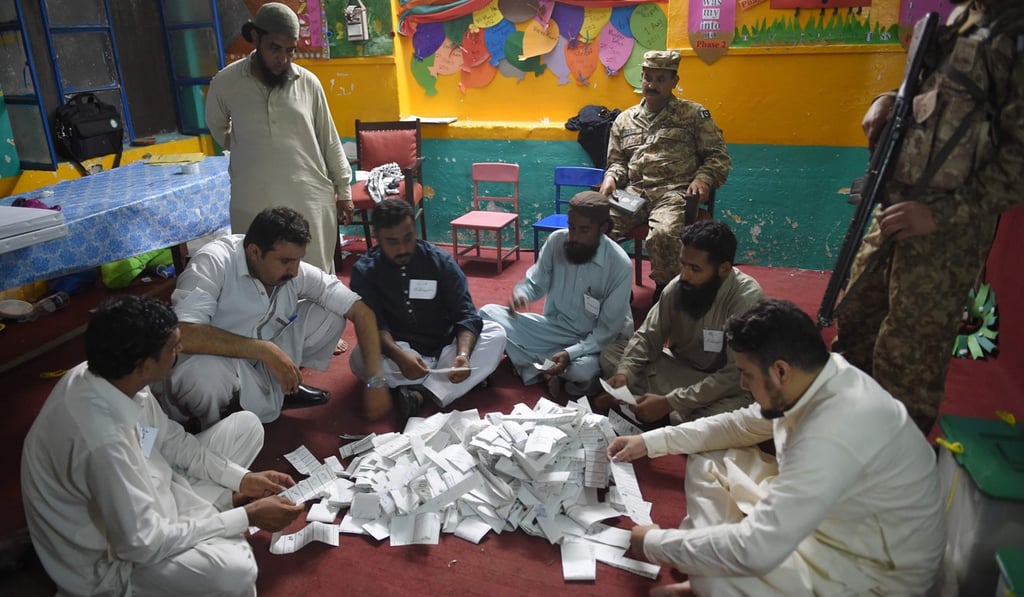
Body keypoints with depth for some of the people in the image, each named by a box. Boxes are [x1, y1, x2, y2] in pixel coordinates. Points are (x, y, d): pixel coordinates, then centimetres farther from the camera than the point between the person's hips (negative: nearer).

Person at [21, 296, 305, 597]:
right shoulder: (101, 439, -37)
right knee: (234, 569, -33)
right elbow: (140, 544, -28)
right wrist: (247, 517, -21)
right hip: (110, 559, -7)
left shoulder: (111, 378, -13)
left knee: (245, 426, 5)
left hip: (138, 496, 8)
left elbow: (170, 440, 3)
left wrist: (241, 478, -4)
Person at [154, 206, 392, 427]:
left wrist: (375, 382, -13)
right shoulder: (213, 263, -26)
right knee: (202, 373, -40)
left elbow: (361, 311, -10)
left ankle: (285, 386, 10)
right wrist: (264, 350, -37)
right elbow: (182, 335, -39)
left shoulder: (295, 272, -13)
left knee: (330, 314, -7)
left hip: (260, 363, 5)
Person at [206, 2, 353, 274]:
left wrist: (343, 190, 10)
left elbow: (329, 140, 8)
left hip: (311, 201, 1)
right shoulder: (225, 83, -2)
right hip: (254, 205, 0)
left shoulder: (309, 83, 1)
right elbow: (217, 128, 19)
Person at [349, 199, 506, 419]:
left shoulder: (440, 261, -6)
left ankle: (420, 393, -32)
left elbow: (466, 314, -12)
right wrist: (399, 355, -39)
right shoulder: (364, 271, -6)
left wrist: (464, 354, -33)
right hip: (399, 353, -1)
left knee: (496, 334, -22)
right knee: (361, 358, -32)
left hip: (445, 349, 2)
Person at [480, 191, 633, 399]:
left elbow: (609, 329, -17)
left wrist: (570, 354, -31)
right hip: (555, 327, 5)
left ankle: (538, 366, -6)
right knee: (489, 313, -12)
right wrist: (520, 294, -23)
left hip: (595, 340, -4)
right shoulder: (556, 241, -11)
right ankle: (545, 370, -14)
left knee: (582, 370, -39)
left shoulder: (620, 265, -21)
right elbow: (535, 283, 2)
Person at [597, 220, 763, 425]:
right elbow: (648, 337, -2)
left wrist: (669, 402, -32)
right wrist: (624, 373, -23)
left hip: (726, 387, -5)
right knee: (610, 353, -9)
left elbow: (735, 376, -29)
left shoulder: (747, 298, -26)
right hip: (679, 368, 5)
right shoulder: (678, 286, -10)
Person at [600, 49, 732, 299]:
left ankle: (664, 294, -9)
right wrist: (611, 178, -1)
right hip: (633, 193, 4)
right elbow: (617, 161, 23)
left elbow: (719, 156, 7)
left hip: (674, 193, -3)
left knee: (662, 235, -36)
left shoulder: (694, 114, 9)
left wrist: (703, 178, -13)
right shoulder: (624, 120, 19)